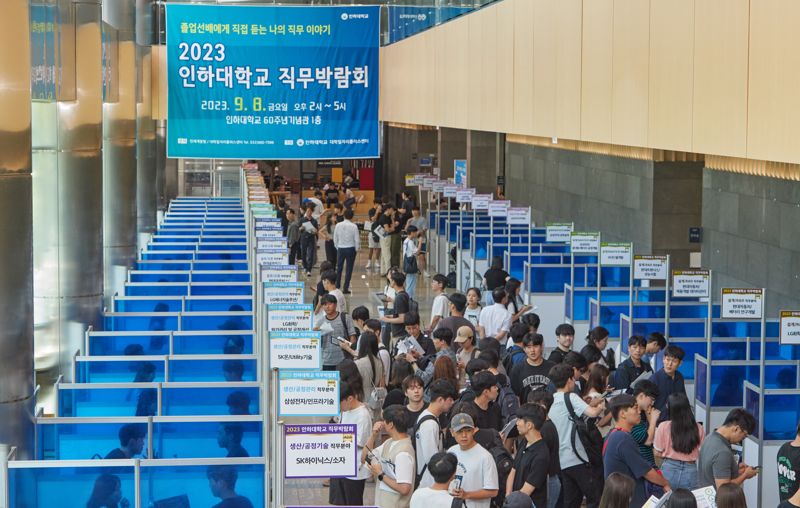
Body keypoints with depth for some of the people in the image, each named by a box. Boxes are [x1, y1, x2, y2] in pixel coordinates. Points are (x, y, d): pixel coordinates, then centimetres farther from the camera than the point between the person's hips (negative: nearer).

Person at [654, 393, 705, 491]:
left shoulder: (664, 427, -8)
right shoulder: (698, 428, -5)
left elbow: (657, 453, -1)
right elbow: (701, 453, 1)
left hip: (669, 470, -1)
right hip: (691, 471, 1)